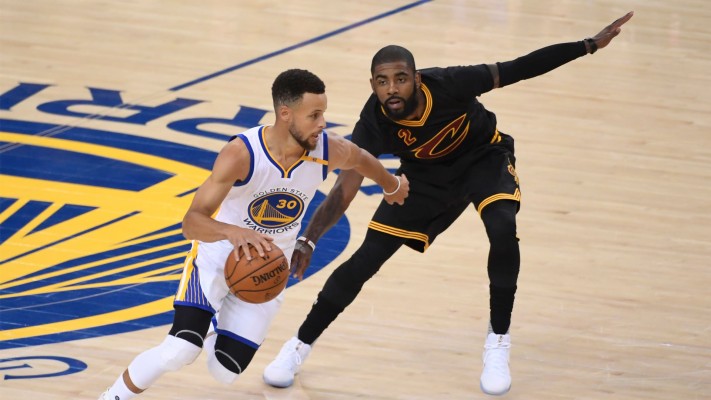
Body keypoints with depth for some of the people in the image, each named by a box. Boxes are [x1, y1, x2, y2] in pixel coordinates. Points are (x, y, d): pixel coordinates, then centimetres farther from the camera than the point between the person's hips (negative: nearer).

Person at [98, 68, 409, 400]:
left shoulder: (329, 152, -20)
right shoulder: (242, 154, -32)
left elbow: (362, 159, 6)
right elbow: (192, 223, -36)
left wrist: (392, 185, 26)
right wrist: (232, 232, -57)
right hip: (219, 253, -3)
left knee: (224, 372, -1)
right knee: (179, 352, -23)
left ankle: (220, 328, 37)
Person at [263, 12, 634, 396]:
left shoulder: (447, 84, -35)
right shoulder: (373, 123, -31)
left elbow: (516, 69, -26)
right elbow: (344, 189, -27)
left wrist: (589, 45, -27)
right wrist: (307, 241, -40)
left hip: (484, 157, -1)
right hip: (426, 176, 1)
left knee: (503, 231, -29)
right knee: (366, 258, -6)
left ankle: (498, 342, -8)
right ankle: (300, 344, 12)